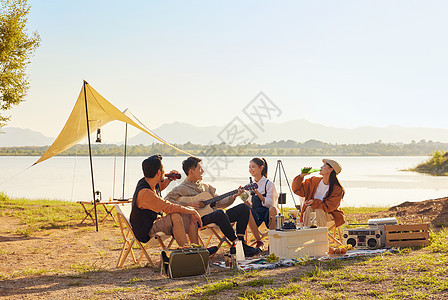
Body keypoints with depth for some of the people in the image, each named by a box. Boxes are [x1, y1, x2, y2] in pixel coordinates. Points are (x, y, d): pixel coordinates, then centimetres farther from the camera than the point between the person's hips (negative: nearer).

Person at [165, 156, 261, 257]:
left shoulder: (205, 186, 24)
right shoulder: (181, 189, 1)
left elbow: (219, 203, 21)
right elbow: (166, 201, -13)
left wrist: (233, 196, 6)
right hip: (199, 219, -8)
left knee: (244, 208, -4)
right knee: (220, 213, -39)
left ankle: (240, 240, -17)